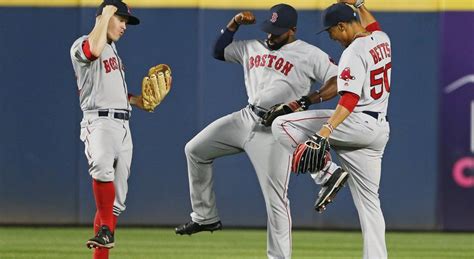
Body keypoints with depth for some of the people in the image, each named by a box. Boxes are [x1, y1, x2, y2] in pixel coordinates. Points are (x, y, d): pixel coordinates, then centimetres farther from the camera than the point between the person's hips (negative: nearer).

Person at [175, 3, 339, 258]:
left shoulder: (310, 55, -7)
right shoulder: (253, 48, 12)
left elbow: (338, 81, -13)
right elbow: (219, 51, 24)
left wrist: (307, 100, -26)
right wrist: (234, 24, 9)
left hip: (275, 130, -7)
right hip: (245, 119, 7)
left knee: (275, 198, -12)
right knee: (195, 150, 10)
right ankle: (205, 217, 21)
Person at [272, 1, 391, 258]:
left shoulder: (353, 52, -15)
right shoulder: (382, 39, 10)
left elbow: (350, 98, -28)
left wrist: (326, 130, -37)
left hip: (358, 123, -9)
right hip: (380, 129, 9)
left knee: (282, 125, -8)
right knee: (368, 200, 12)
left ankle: (327, 174, -11)